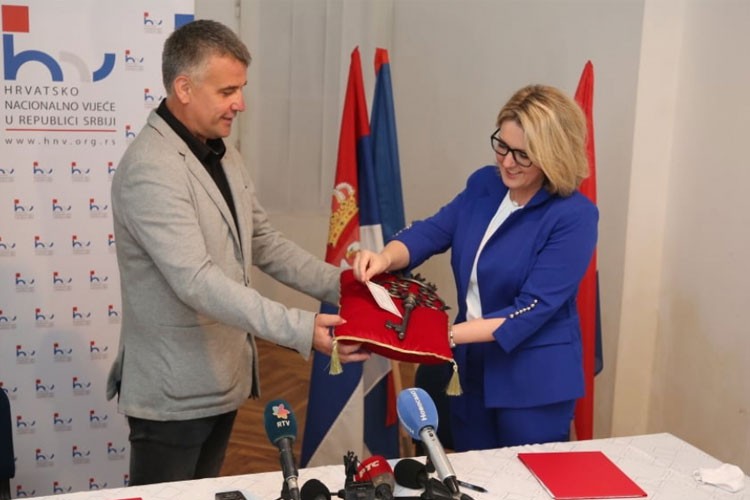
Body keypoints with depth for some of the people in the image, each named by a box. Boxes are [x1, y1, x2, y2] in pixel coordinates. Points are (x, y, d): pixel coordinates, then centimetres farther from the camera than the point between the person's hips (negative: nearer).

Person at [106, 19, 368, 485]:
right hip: (174, 391, -8)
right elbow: (197, 282, -30)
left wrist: (337, 282, -1)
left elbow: (264, 242, 12)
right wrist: (301, 330, -35)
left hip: (222, 379, 8)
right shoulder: (150, 170, -23)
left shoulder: (222, 154, 8)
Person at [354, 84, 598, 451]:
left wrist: (447, 334, -30)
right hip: (471, 370, 6)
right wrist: (386, 258, -26)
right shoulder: (485, 184, 1)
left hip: (534, 385, -6)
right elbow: (431, 232, -4)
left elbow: (532, 311, -23)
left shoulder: (574, 216, -19)